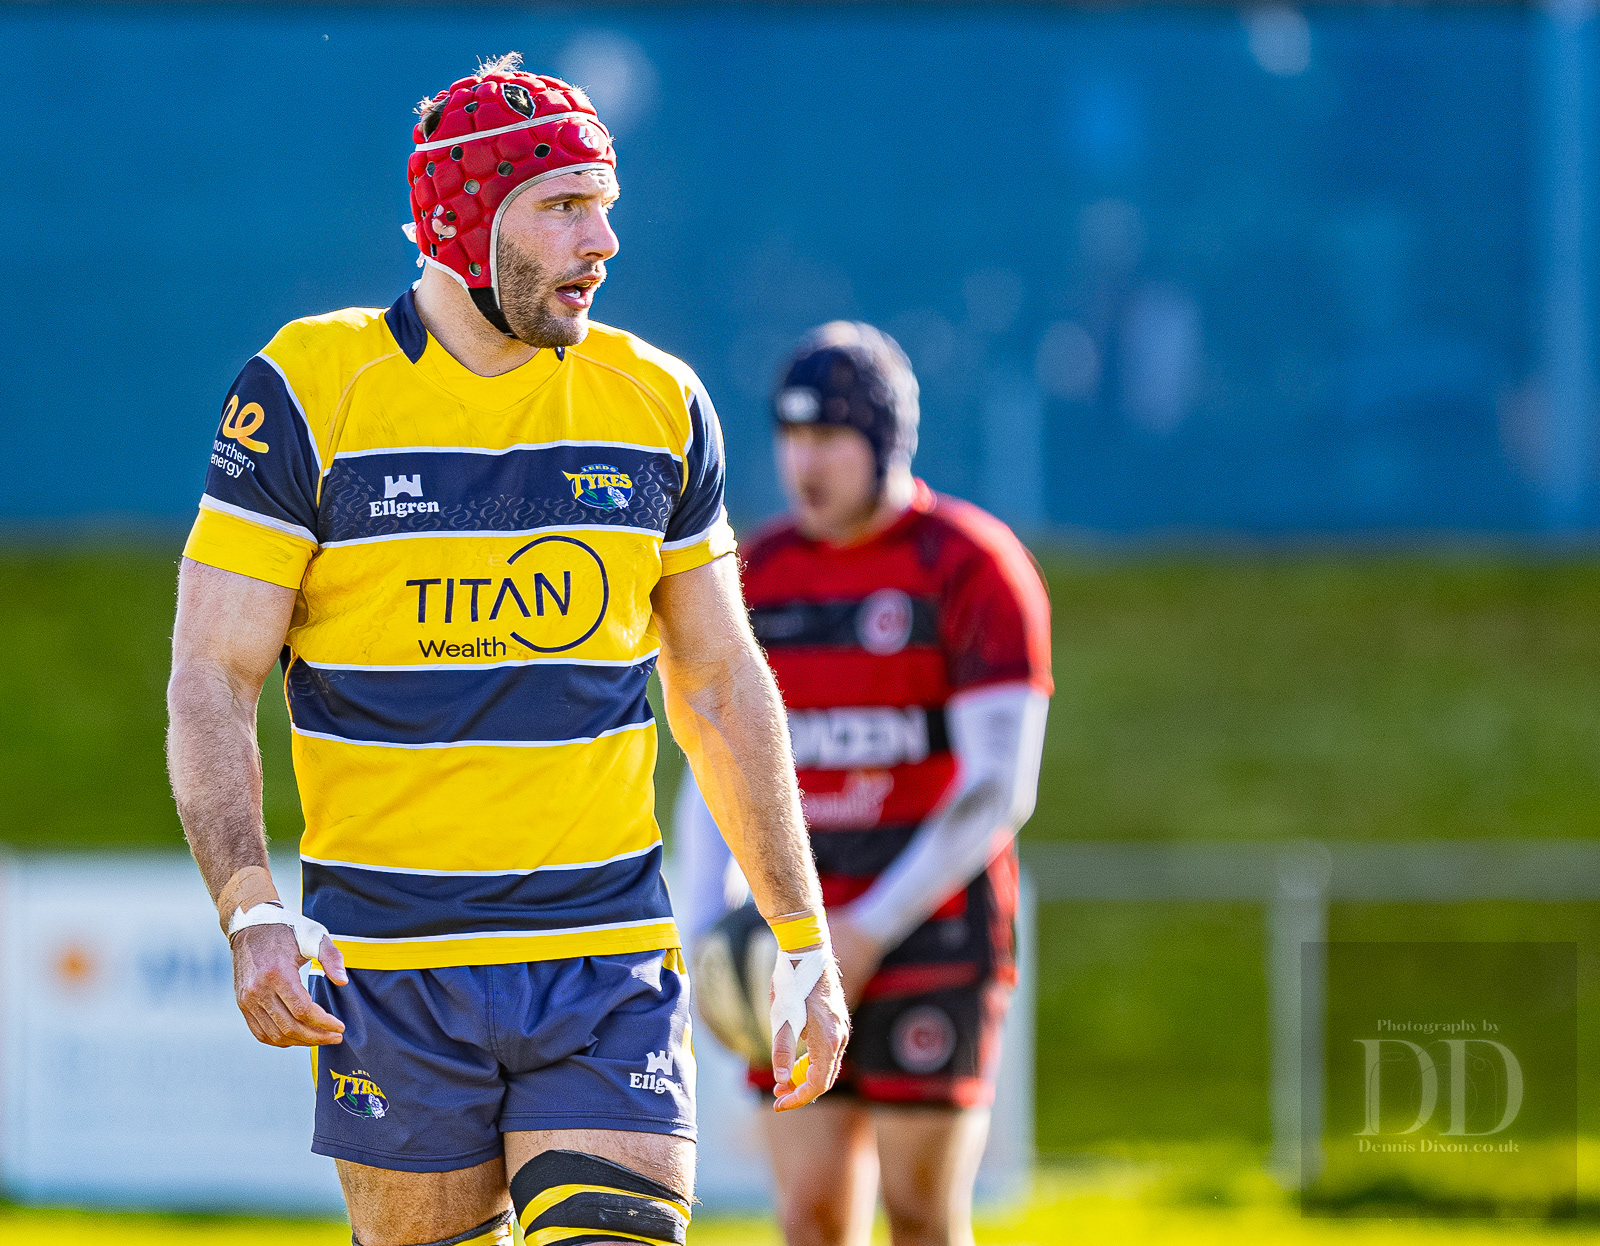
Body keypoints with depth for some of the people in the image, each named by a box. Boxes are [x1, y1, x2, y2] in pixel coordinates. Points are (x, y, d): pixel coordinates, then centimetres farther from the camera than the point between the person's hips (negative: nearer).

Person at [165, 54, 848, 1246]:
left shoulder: (658, 403, 7)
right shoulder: (311, 393, -4)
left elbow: (723, 688, 15)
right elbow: (211, 680, -5)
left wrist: (804, 941, 12)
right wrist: (253, 916, -17)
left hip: (611, 967, 2)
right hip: (389, 967, -2)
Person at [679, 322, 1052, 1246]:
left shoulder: (971, 567, -10)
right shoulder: (764, 573, 8)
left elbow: (1002, 788, -16)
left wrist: (870, 932, -20)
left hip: (931, 930, -5)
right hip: (805, 942, 5)